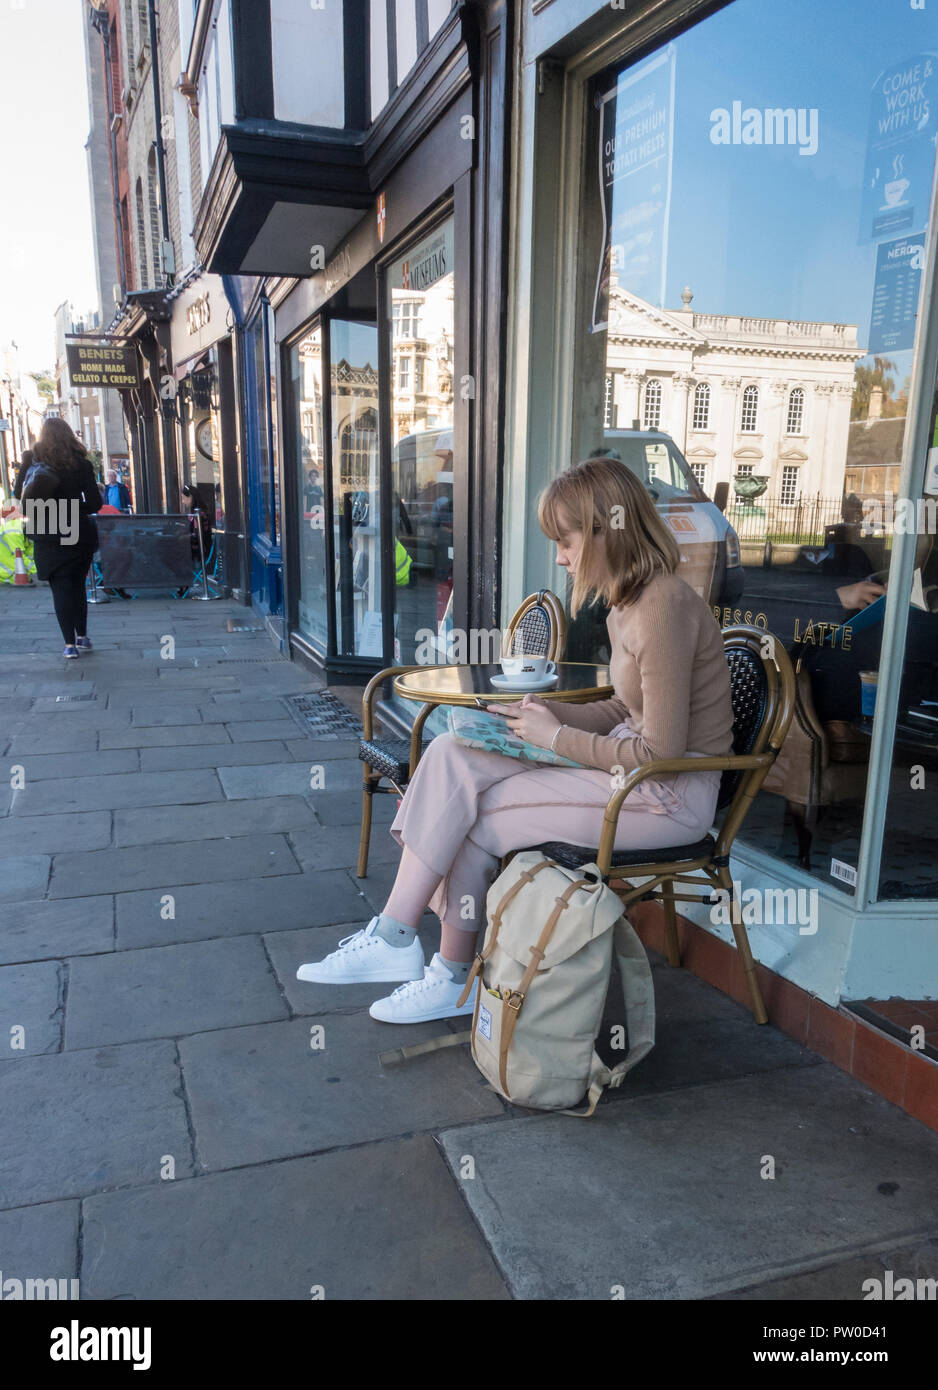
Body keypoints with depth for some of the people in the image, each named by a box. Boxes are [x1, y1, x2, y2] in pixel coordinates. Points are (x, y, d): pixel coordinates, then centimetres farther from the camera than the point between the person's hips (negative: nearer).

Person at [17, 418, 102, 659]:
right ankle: (82, 637, 24)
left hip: (48, 537, -1)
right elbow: (95, 503, -2)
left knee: (61, 588, 1)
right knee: (78, 585, 17)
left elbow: (19, 493, -1)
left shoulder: (32, 460, -3)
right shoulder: (81, 463, -2)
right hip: (79, 534, 2)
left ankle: (70, 644, -5)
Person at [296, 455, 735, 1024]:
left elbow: (662, 752, -23)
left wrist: (556, 736, -13)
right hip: (629, 763, 9)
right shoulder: (629, 602, 9)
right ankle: (395, 939, -5)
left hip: (669, 795, -9)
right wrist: (551, 713, 1)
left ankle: (456, 978, 7)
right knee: (451, 757, -7)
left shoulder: (663, 608, -22)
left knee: (472, 819, -13)